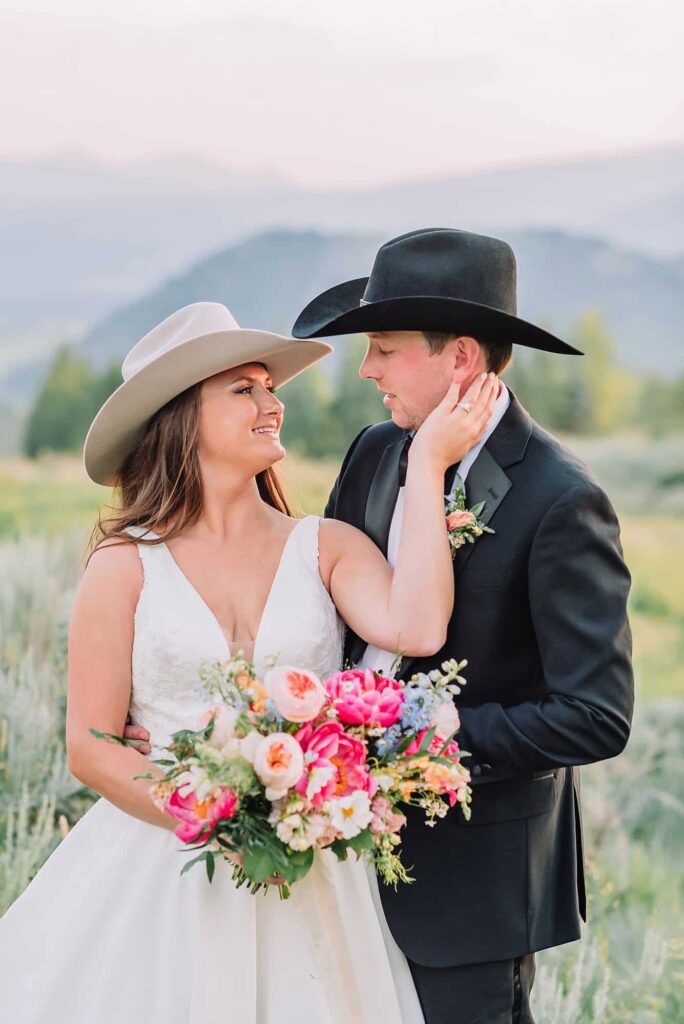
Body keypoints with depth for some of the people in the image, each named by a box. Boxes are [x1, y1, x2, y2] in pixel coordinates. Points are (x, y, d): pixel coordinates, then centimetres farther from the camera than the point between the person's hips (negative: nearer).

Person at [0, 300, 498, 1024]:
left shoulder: (326, 549, 1)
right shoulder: (126, 565, -2)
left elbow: (415, 629, -19)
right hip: (158, 870, -1)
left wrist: (426, 463, -12)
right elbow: (90, 747, -3)